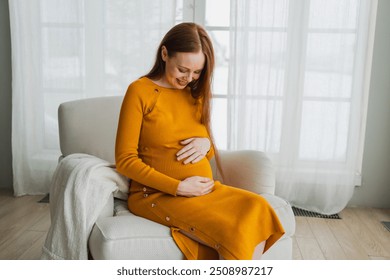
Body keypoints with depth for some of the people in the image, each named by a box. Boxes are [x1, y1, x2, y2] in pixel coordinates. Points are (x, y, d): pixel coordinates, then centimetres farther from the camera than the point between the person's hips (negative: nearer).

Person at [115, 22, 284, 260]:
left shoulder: (196, 94, 13)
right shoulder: (140, 92, -5)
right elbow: (125, 160, -8)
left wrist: (206, 144, -4)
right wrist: (178, 187, -17)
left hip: (205, 190, 6)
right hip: (159, 195, -5)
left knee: (257, 209, -23)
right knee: (232, 232, -27)